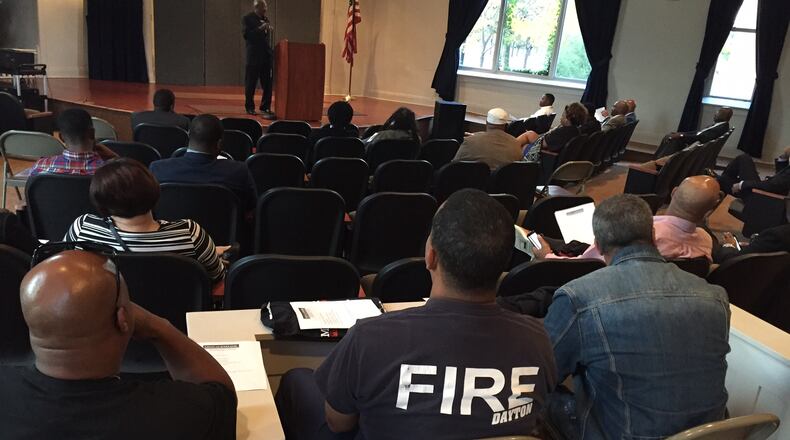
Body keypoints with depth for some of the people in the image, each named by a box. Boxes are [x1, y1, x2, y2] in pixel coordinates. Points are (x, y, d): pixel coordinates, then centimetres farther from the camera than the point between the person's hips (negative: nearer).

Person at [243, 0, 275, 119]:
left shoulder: (265, 19, 15)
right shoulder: (248, 19, -2)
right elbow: (246, 34, -13)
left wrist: (270, 31, 0)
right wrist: (260, 29, -20)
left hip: (266, 54, 5)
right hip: (254, 55, -5)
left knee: (267, 83, 3)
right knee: (251, 83, 2)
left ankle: (265, 107, 10)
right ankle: (250, 107, 13)